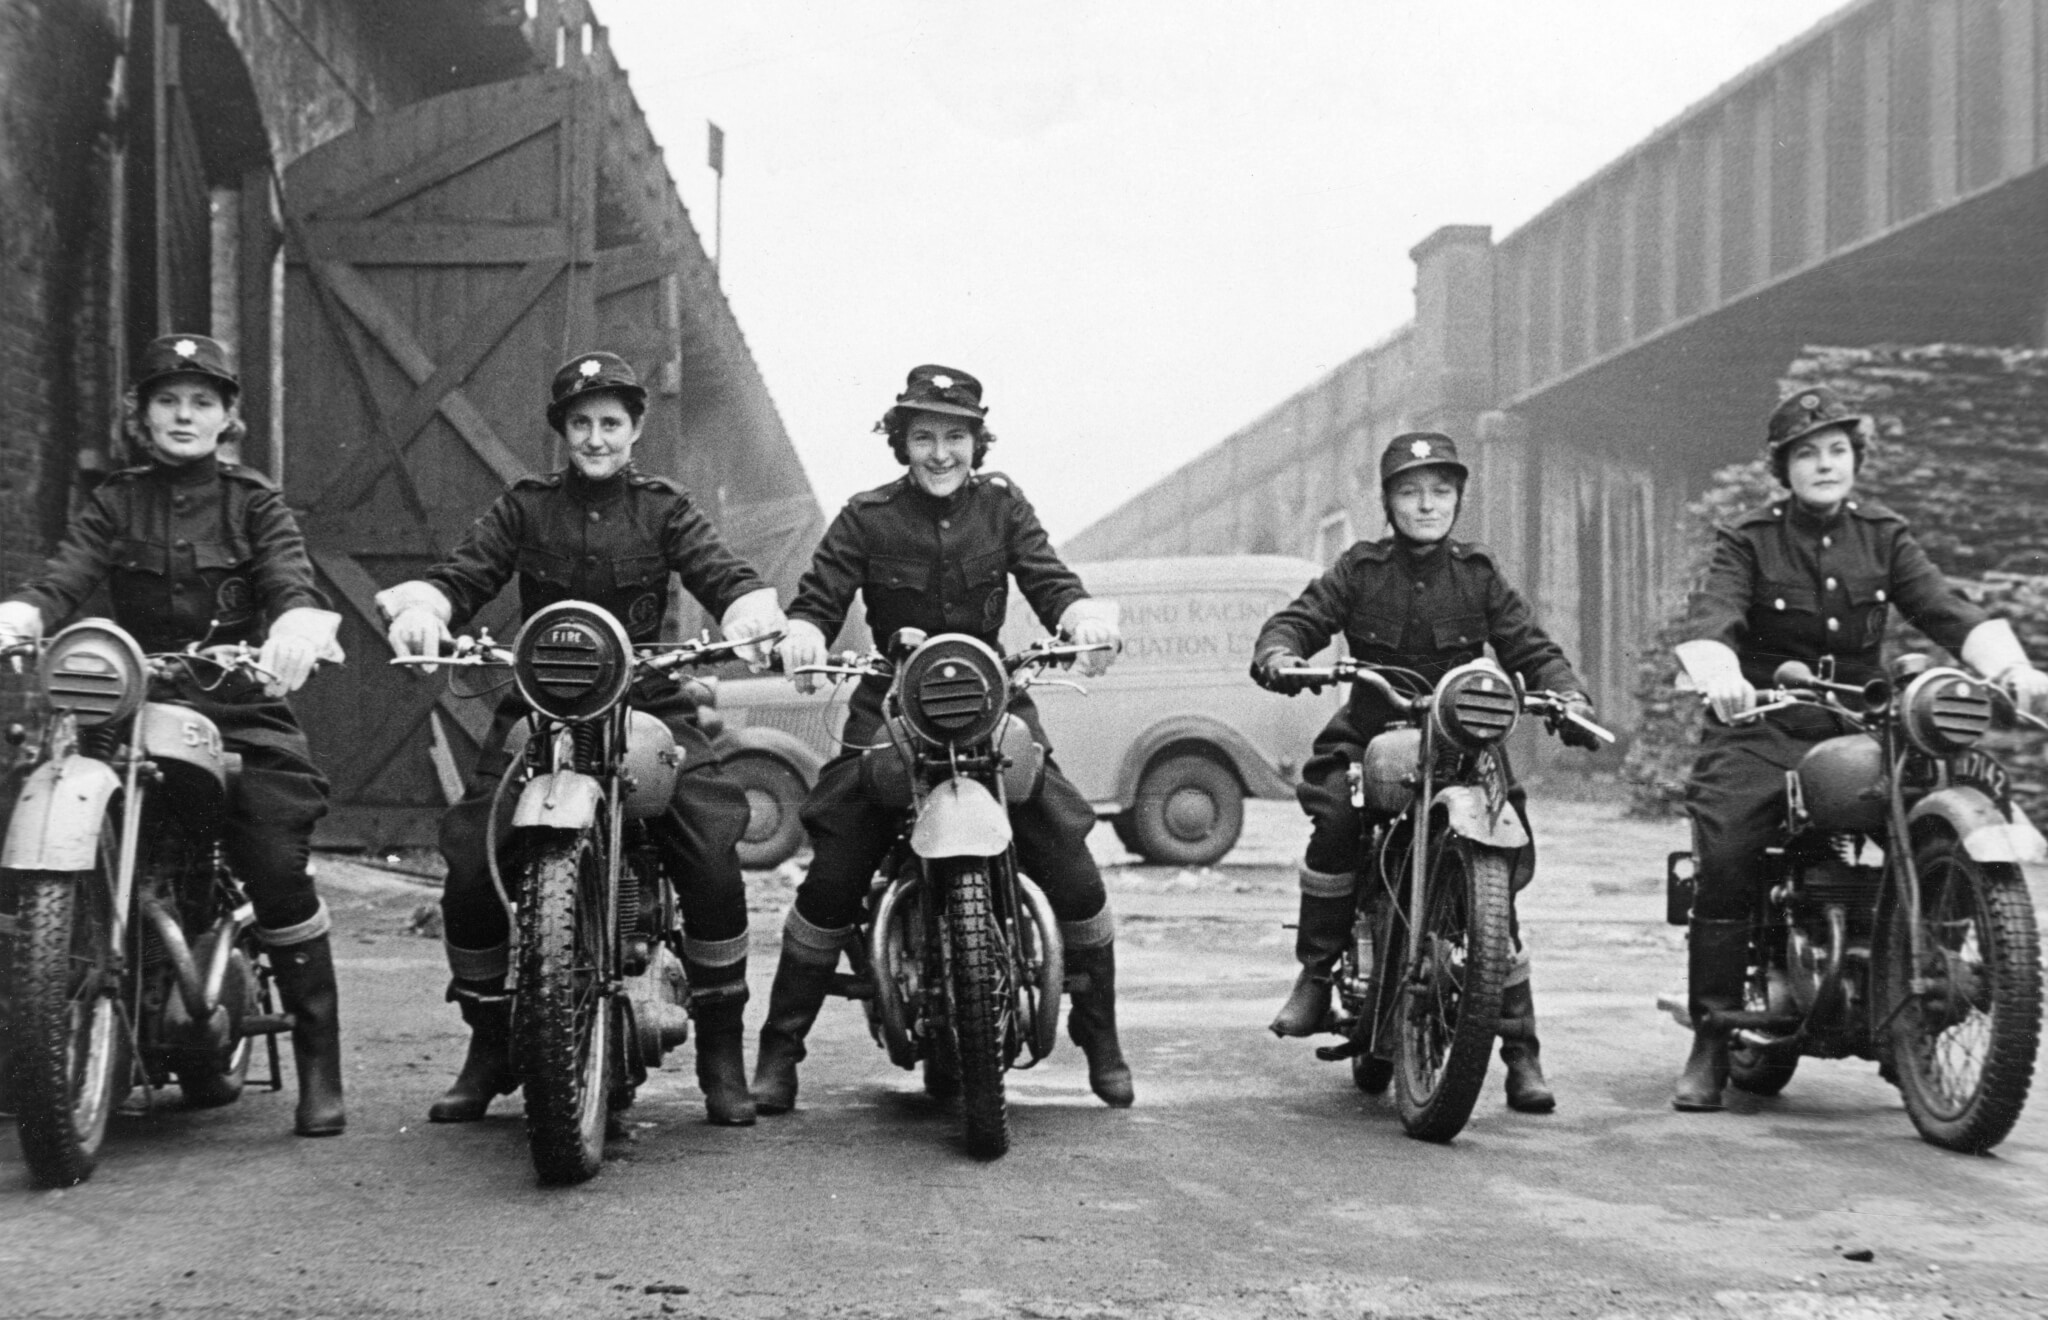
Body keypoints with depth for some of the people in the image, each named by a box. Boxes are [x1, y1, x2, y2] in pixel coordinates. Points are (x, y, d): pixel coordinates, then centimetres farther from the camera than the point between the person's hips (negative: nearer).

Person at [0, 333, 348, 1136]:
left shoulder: (254, 504, 10)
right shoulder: (115, 503, 14)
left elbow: (290, 580, -7)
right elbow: (65, 577, -3)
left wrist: (298, 627, -32)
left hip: (243, 708, -2)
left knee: (280, 867, -17)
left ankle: (320, 1069, -10)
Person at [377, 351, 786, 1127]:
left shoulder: (664, 510, 12)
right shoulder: (525, 508, 13)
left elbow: (722, 575, -2)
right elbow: (462, 576, 1)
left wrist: (752, 609, -25)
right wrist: (420, 604, -22)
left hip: (649, 706, 0)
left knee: (715, 857, -21)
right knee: (469, 867, -16)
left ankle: (721, 1052, -5)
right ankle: (490, 1047, 5)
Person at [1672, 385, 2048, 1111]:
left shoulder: (1884, 536, 12)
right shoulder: (1747, 540, 3)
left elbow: (1945, 608, 0)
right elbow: (1712, 616, -14)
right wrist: (1720, 676, -37)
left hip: (1858, 726, 3)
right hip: (1762, 730, -3)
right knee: (1724, 859, -22)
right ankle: (1712, 1038, -12)